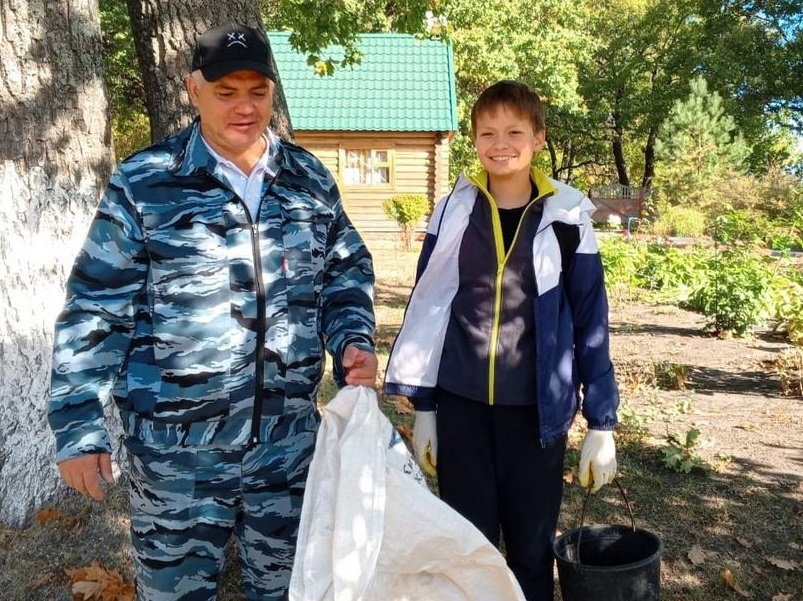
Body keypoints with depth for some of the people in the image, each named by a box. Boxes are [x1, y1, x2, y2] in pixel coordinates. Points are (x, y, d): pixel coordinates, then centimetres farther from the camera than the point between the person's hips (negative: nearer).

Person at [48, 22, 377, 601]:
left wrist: (353, 340, -6)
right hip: (176, 453, -3)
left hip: (290, 443, 4)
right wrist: (79, 428, -7)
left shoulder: (310, 179, 3)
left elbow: (348, 270, 12)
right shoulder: (143, 183, -9)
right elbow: (96, 310, -7)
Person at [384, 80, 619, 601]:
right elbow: (426, 310, 4)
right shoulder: (452, 213, 0)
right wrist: (423, 409, 5)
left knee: (532, 547, 13)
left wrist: (602, 422, -1)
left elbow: (591, 323, 0)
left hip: (536, 410, -1)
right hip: (461, 404, 1)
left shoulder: (567, 219, -3)